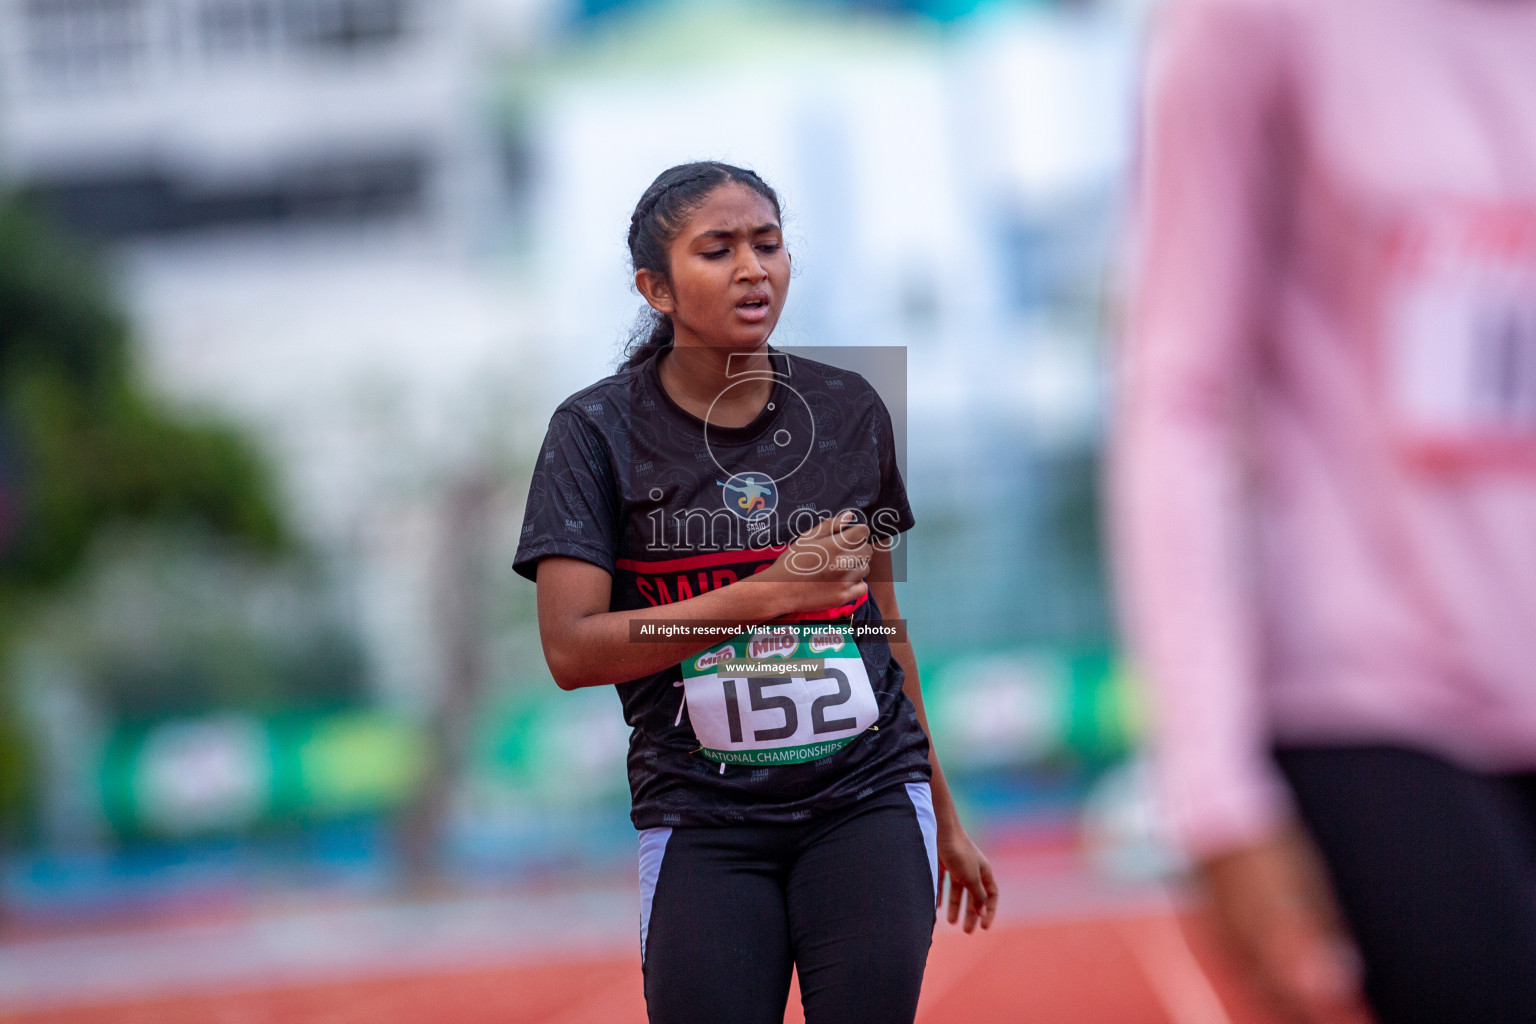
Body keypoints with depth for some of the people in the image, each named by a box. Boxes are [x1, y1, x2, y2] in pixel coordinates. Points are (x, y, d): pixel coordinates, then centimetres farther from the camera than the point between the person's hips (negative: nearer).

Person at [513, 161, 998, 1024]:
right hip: (703, 821, -2)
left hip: (868, 799, 2)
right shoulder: (600, 430, -2)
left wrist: (944, 816, 23)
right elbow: (571, 648, -11)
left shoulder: (849, 411, 8)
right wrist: (769, 594, -17)